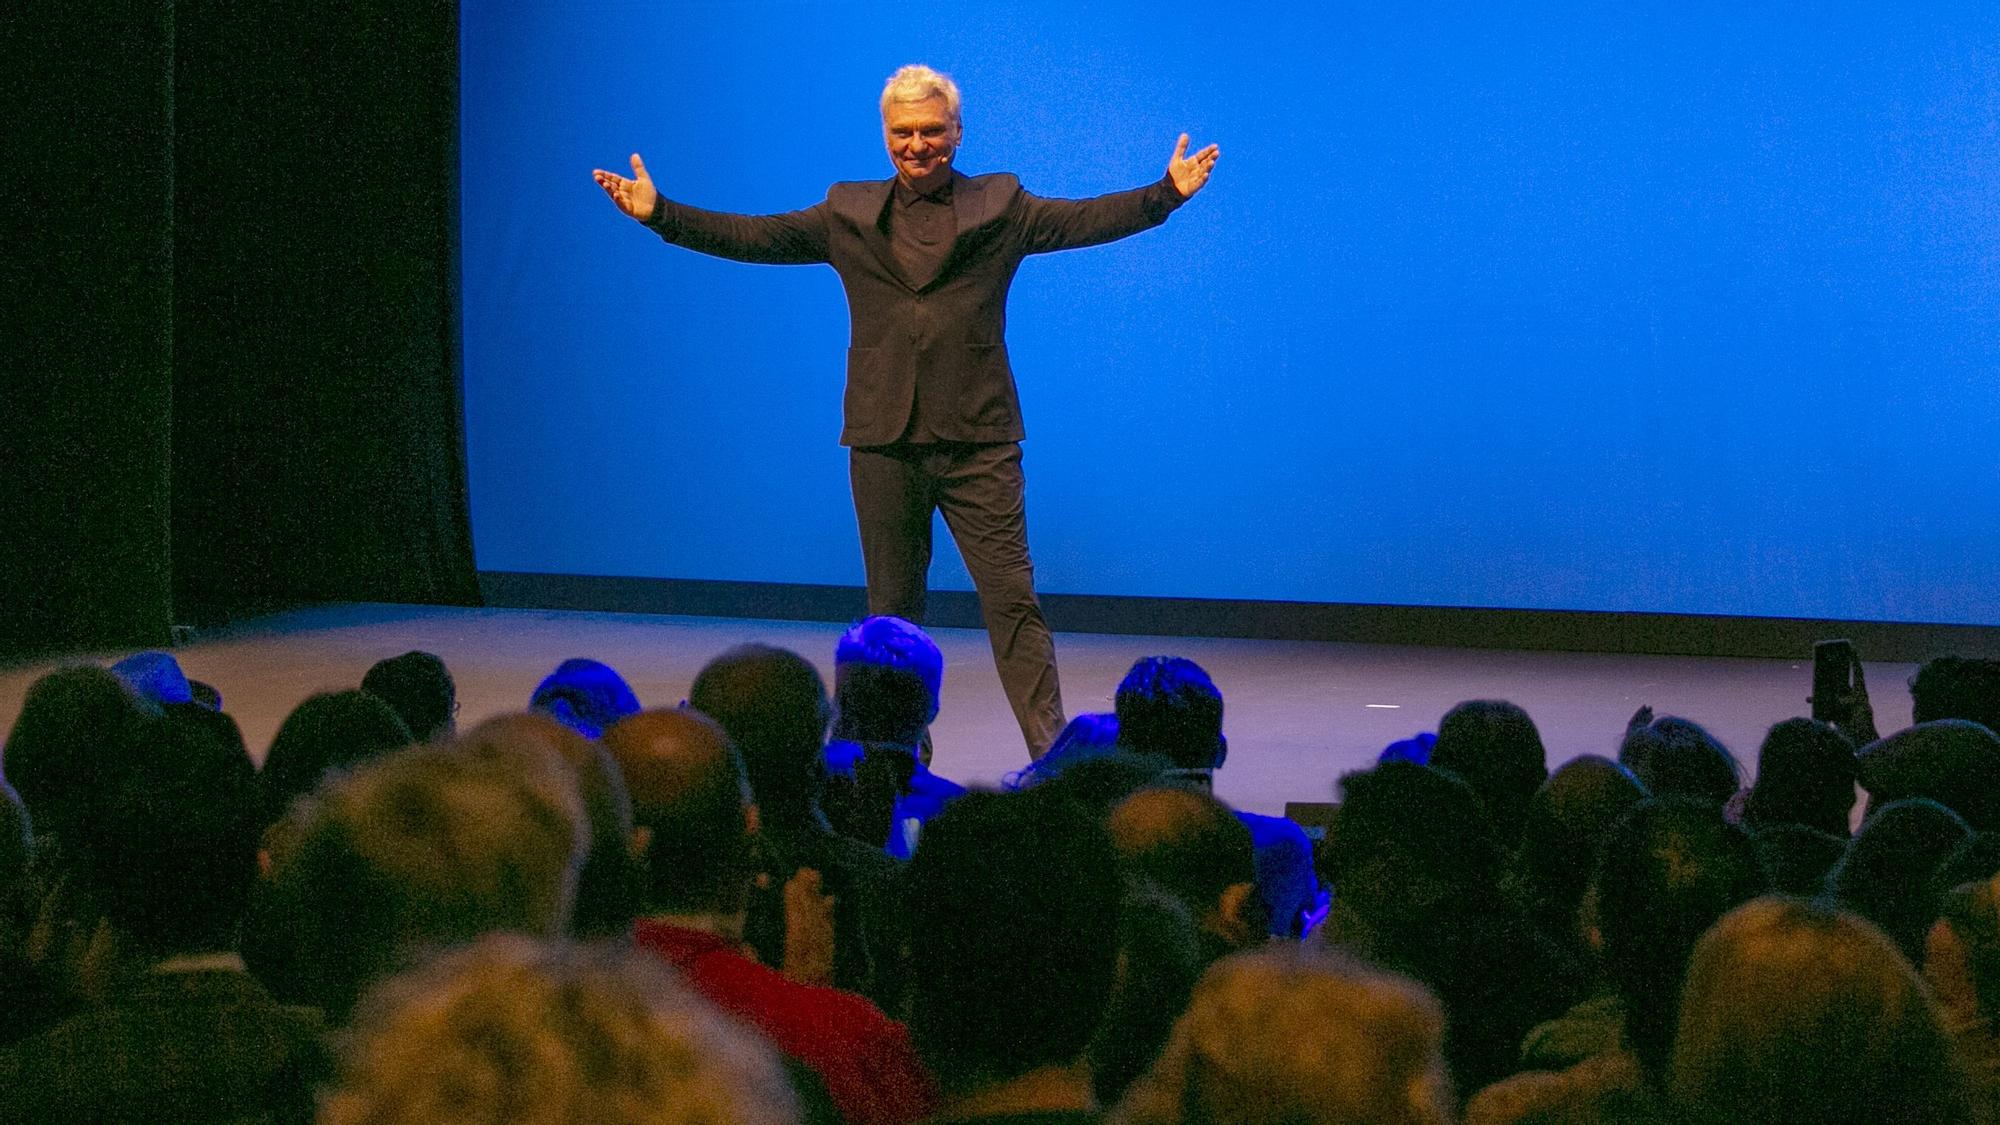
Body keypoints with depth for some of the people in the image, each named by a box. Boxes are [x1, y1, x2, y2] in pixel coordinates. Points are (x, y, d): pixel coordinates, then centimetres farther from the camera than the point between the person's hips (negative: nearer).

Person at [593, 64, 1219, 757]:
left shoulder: (999, 207, 7)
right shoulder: (849, 214, 12)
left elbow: (1084, 220, -1)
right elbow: (753, 237, 11)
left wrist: (1167, 193, -15)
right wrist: (659, 214, 3)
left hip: (979, 441, -2)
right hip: (884, 443, 3)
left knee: (1012, 600, -6)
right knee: (892, 609, 9)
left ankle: (1052, 755, -4)